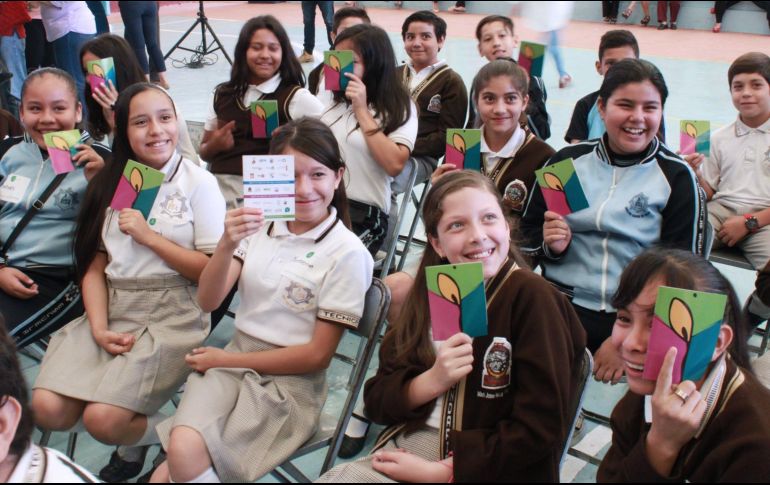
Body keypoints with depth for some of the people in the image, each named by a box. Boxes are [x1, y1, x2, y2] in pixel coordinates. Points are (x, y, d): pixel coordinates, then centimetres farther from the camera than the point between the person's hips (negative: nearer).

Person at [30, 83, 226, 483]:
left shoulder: (198, 182, -3)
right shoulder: (111, 183, 11)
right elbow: (94, 266, 7)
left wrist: (148, 236, -13)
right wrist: (99, 328, -8)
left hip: (172, 315, -5)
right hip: (112, 309, 5)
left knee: (102, 419, -22)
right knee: (48, 410, -14)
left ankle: (164, 433, 11)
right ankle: (134, 433, 13)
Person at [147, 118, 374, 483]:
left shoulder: (347, 253, -10)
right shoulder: (259, 223, 4)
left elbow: (317, 355, -9)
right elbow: (208, 301, -3)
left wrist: (224, 360, -7)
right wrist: (227, 244, -22)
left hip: (290, 380, -3)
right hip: (232, 361, 3)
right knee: (182, 447, -26)